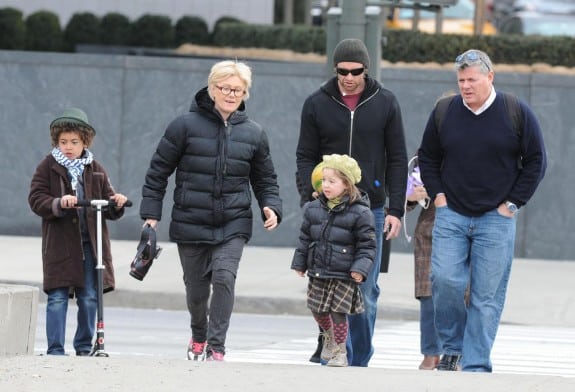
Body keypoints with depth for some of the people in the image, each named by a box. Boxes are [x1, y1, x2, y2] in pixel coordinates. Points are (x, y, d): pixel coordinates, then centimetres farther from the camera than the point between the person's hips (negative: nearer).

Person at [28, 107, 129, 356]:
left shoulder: (95, 170, 12)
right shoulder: (48, 167, 3)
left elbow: (109, 210, 13)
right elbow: (36, 200, -6)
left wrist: (117, 205, -10)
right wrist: (59, 203, -24)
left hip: (91, 243, 3)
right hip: (60, 243, -3)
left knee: (89, 298, 3)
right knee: (58, 298, -5)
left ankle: (84, 347, 15)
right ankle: (55, 349, -1)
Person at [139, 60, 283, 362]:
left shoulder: (253, 134, 5)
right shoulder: (185, 126, -4)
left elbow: (265, 179, 15)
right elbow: (158, 170, 1)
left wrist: (271, 208, -3)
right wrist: (151, 213, -3)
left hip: (233, 226, 1)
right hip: (190, 223, -1)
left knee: (224, 278, -20)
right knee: (196, 288, 9)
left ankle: (216, 346, -14)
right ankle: (198, 336, 39)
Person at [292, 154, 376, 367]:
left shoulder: (359, 213, -9)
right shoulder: (313, 209, 6)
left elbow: (367, 245, -7)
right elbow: (305, 238, 15)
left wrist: (361, 268, -17)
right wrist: (300, 262, 15)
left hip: (344, 275, -5)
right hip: (318, 272, 5)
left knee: (338, 312, -5)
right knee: (318, 310, 10)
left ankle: (340, 351, 10)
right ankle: (330, 336, 39)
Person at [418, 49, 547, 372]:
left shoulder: (517, 113, -2)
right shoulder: (444, 112, 5)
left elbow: (536, 161, 4)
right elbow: (428, 157, 18)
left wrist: (513, 203, -1)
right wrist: (437, 194, 5)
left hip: (496, 219, -2)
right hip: (451, 215, 2)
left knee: (487, 297, -2)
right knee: (445, 280, -13)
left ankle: (476, 366, 1)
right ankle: (452, 347, 7)